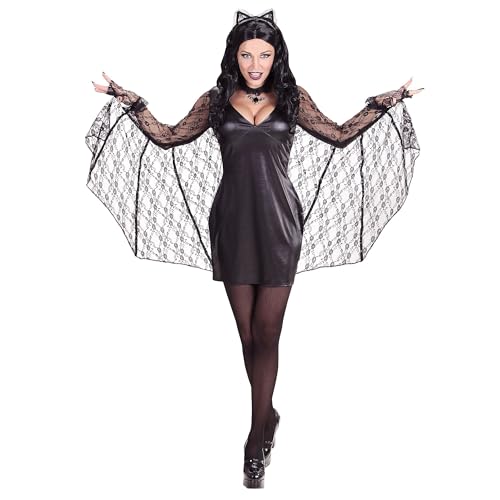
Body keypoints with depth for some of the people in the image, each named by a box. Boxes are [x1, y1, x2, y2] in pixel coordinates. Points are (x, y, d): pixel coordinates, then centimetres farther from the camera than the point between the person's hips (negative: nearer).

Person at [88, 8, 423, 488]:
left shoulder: (293, 99, 7)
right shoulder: (216, 100, 7)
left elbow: (340, 135, 10)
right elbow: (168, 137, 8)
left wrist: (385, 101, 6)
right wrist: (128, 99, 3)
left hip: (278, 223, -1)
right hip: (233, 223, 1)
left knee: (266, 334, -2)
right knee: (248, 334, 6)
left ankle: (256, 440, 6)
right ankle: (268, 415, 28)